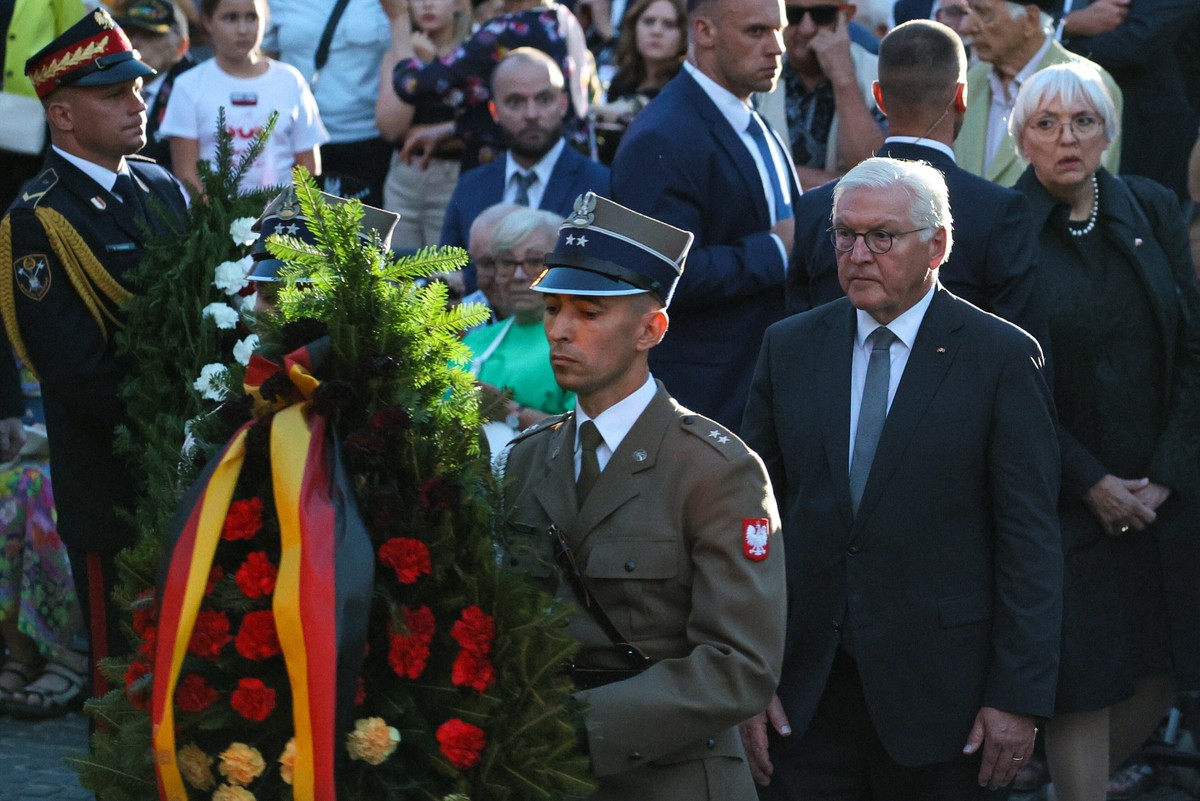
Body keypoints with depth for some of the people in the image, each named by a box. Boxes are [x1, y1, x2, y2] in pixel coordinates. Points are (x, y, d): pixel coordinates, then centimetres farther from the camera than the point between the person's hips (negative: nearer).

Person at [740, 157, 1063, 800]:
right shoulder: (788, 348, 8)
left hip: (938, 692, -3)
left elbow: (1030, 539, -5)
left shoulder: (1003, 356, -3)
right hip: (803, 690, 3)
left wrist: (1020, 697, -10)